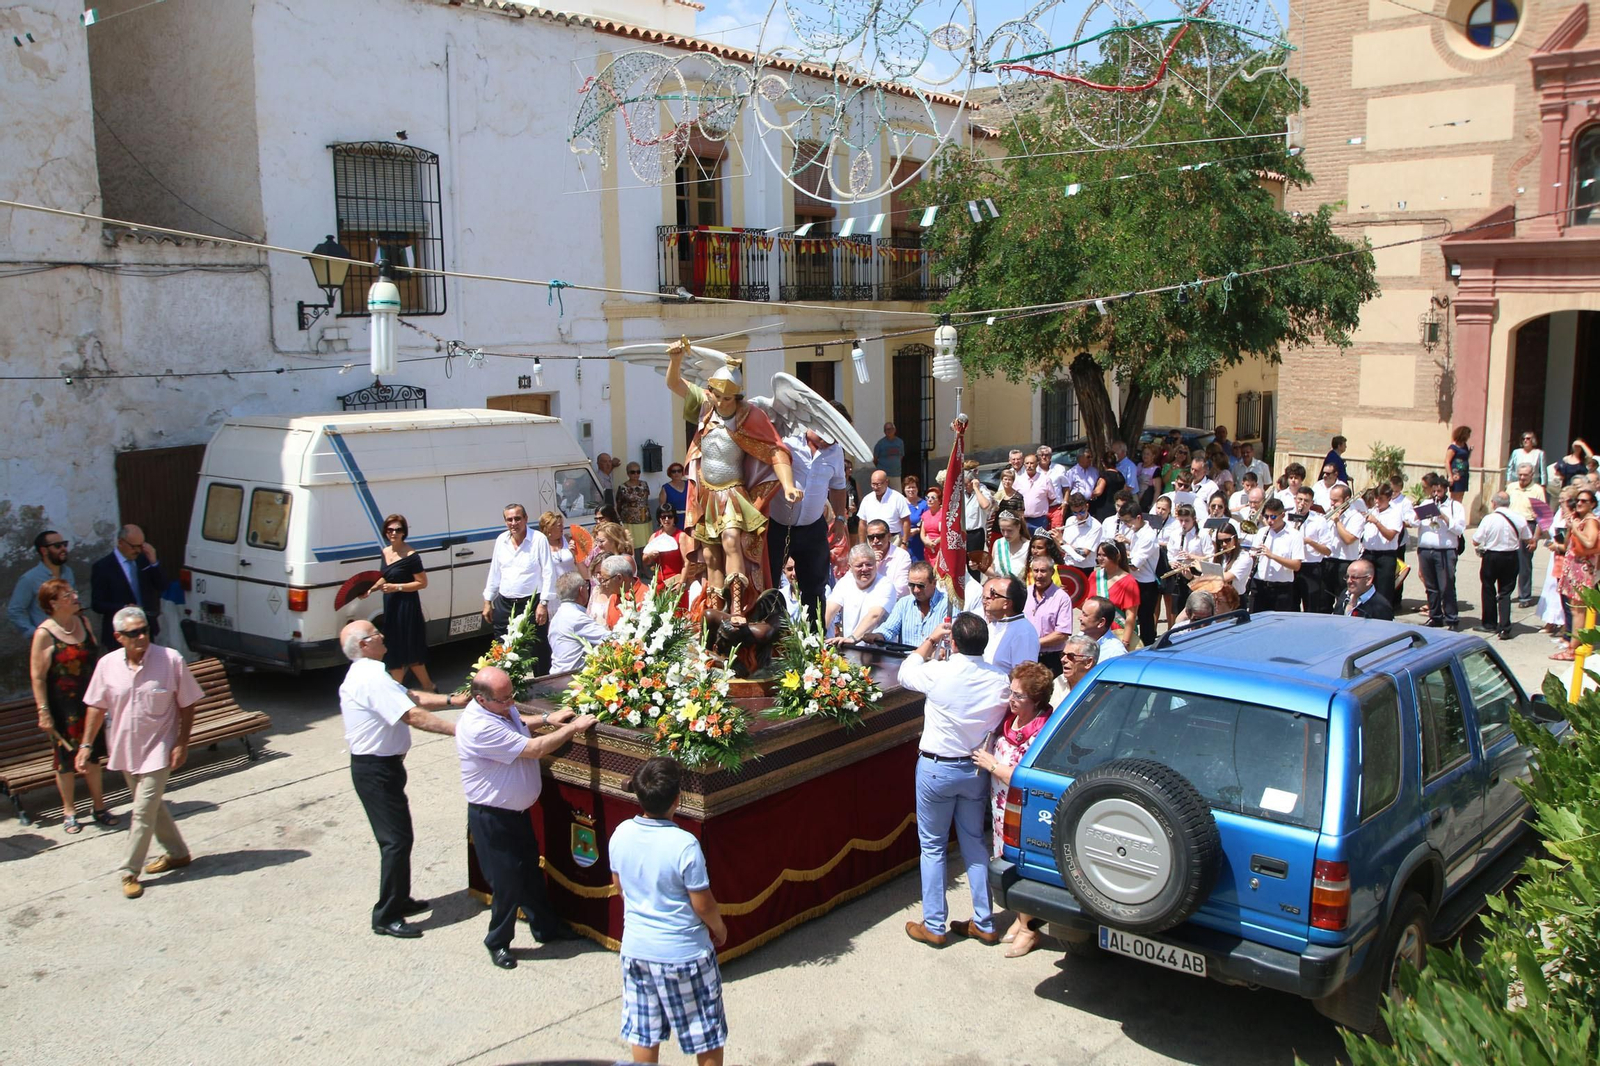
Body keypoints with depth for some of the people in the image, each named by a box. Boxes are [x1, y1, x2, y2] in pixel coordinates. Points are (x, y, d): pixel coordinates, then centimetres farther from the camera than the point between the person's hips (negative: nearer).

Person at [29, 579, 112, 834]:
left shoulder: (82, 622, 3)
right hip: (62, 706, -5)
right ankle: (69, 811, 21)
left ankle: (98, 805, 26)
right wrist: (43, 711, -16)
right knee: (66, 758, 6)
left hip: (90, 701, 5)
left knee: (93, 755, 14)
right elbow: (37, 676, -14)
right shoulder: (44, 634, -15)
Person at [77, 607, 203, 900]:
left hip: (158, 749, -4)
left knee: (143, 811, -5)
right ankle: (176, 853, 36)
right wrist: (86, 745, 3)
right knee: (152, 805, 18)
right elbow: (96, 707, 5)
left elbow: (187, 705, -7)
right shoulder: (107, 665, -6)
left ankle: (130, 872, 9)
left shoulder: (171, 660, -15)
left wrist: (182, 743, -10)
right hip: (125, 749, 5)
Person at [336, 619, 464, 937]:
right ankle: (386, 916, 3)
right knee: (397, 840, -5)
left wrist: (450, 700, 0)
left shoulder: (366, 673, 12)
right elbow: (414, 715, -29)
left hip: (377, 765, 11)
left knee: (396, 836, 19)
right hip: (376, 769, -11)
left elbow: (412, 696, 11)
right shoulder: (372, 678, -23)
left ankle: (399, 899, 31)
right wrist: (459, 729, -29)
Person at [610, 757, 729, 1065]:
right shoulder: (684, 845, -26)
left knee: (643, 1034, 20)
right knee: (707, 1034, 15)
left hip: (636, 949, 5)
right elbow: (703, 904, -17)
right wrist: (719, 928, 3)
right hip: (683, 953, -5)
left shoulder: (621, 834, -9)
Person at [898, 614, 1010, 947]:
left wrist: (931, 640, 7)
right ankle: (984, 924, 22)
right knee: (974, 842, 17)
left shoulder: (939, 673, -21)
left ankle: (933, 926, 16)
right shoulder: (1000, 680, -10)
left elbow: (905, 673, -1)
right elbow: (1000, 722, 0)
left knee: (932, 847, 10)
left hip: (937, 769, -4)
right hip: (976, 770, 4)